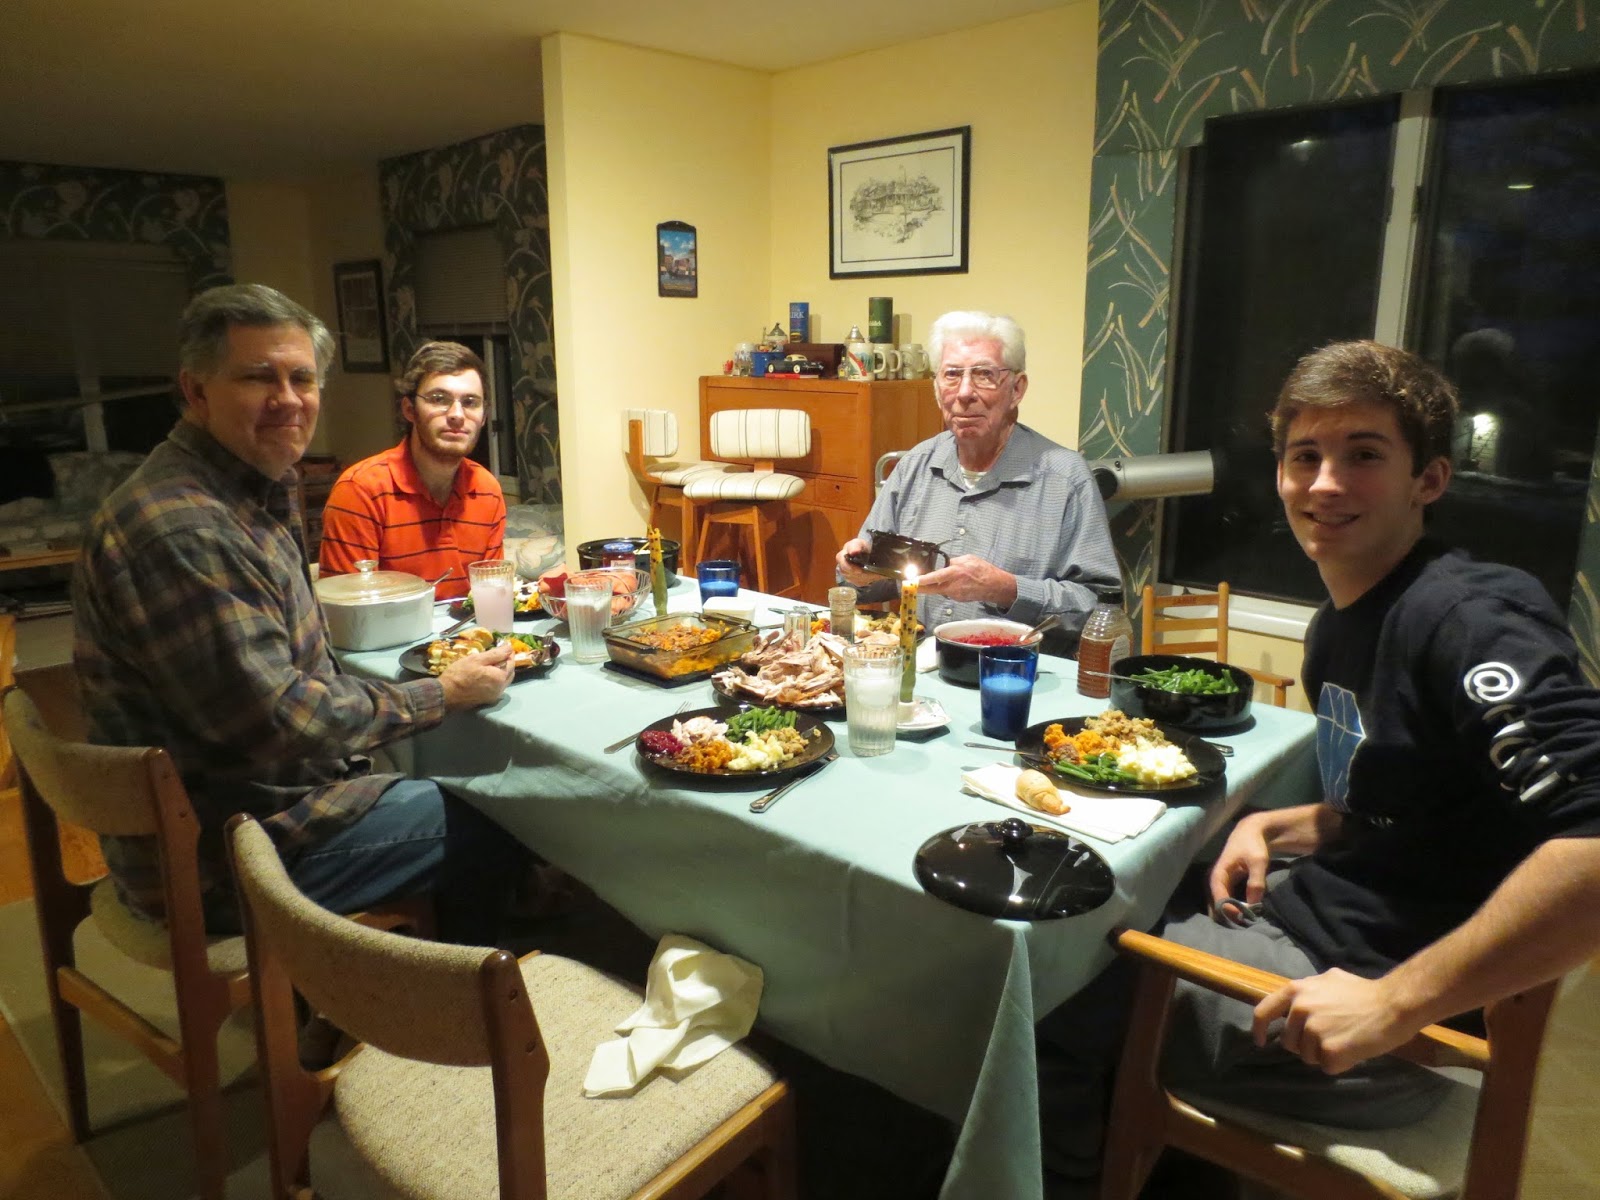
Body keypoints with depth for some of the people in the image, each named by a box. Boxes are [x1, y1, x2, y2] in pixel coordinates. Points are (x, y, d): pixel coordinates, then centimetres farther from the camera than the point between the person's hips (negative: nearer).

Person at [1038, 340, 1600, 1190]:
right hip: (1307, 915, 9)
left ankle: (1074, 1167, 31)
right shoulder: (1338, 625, 6)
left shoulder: (1468, 617, -23)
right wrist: (1273, 828, 0)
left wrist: (1396, 1001, -31)